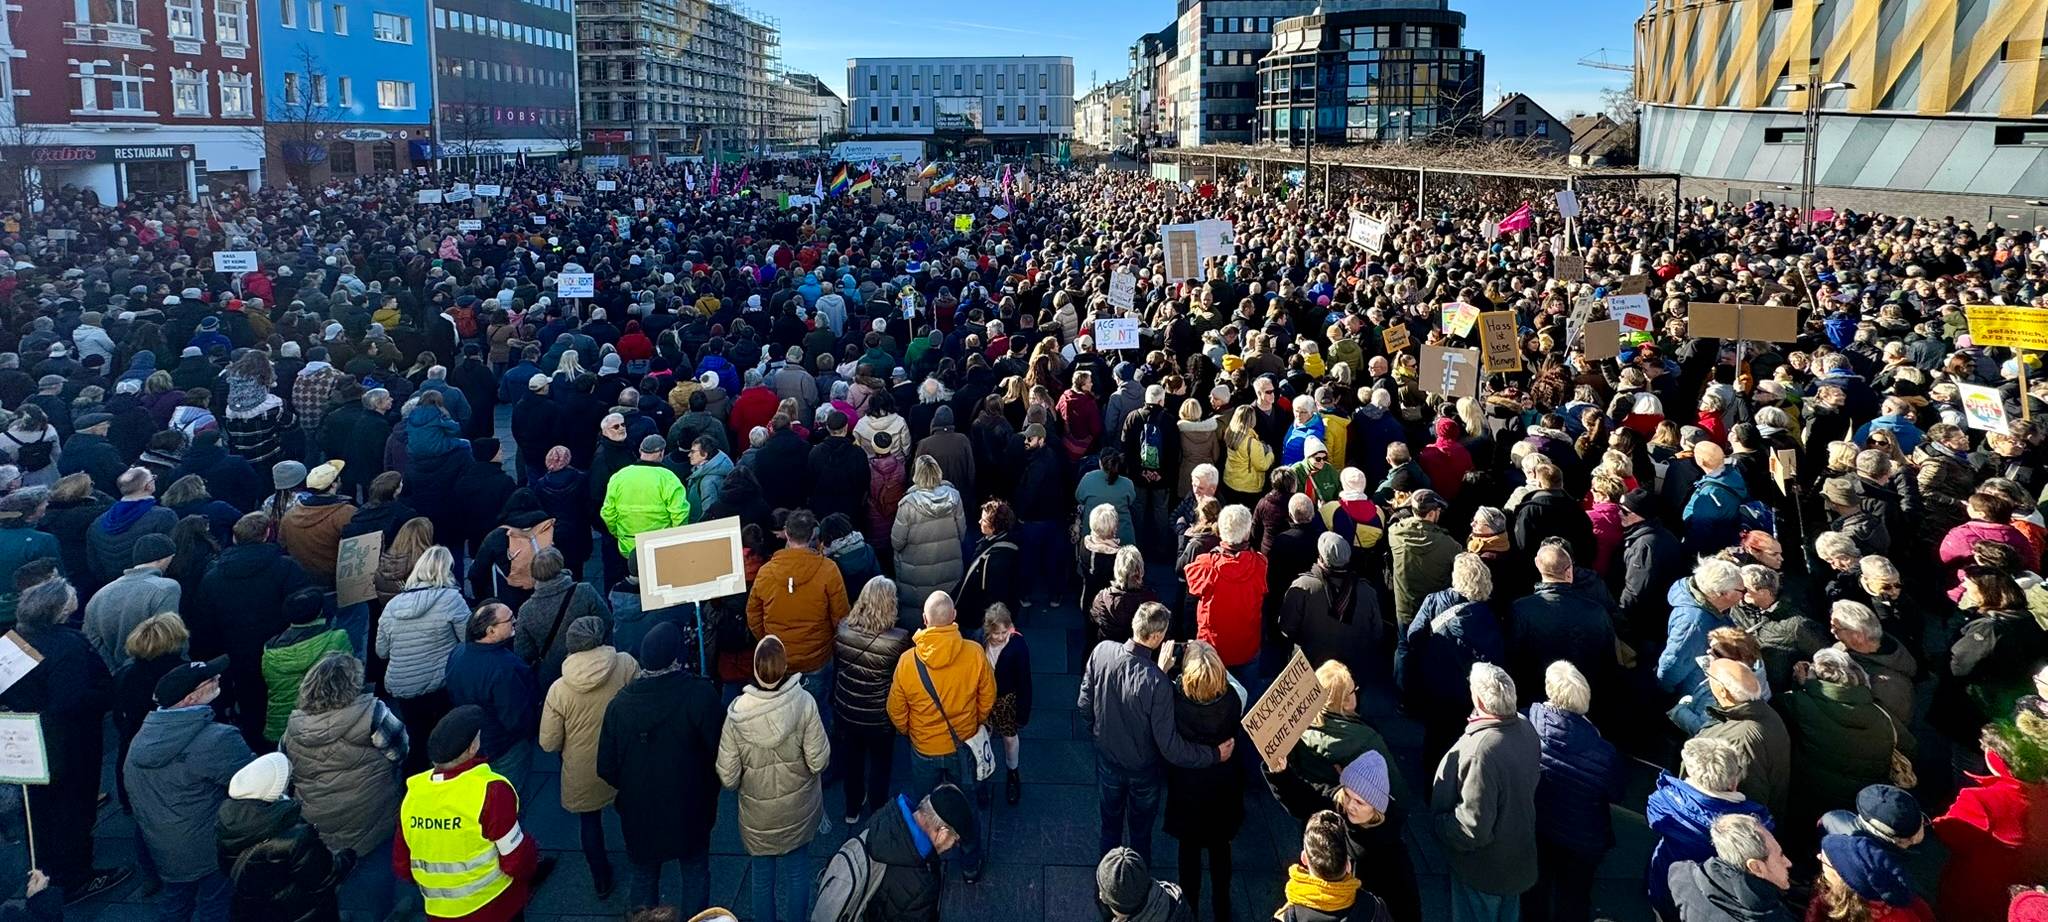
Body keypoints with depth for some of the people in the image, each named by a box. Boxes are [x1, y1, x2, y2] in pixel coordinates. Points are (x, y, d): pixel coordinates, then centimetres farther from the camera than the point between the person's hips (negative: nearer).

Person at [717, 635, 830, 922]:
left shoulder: (737, 711, -22)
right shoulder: (804, 703, -24)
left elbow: (728, 777, -15)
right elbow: (819, 761, -18)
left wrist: (746, 781, 7)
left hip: (757, 815, 0)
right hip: (797, 811, 0)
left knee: (762, 876, 21)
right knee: (797, 871, 21)